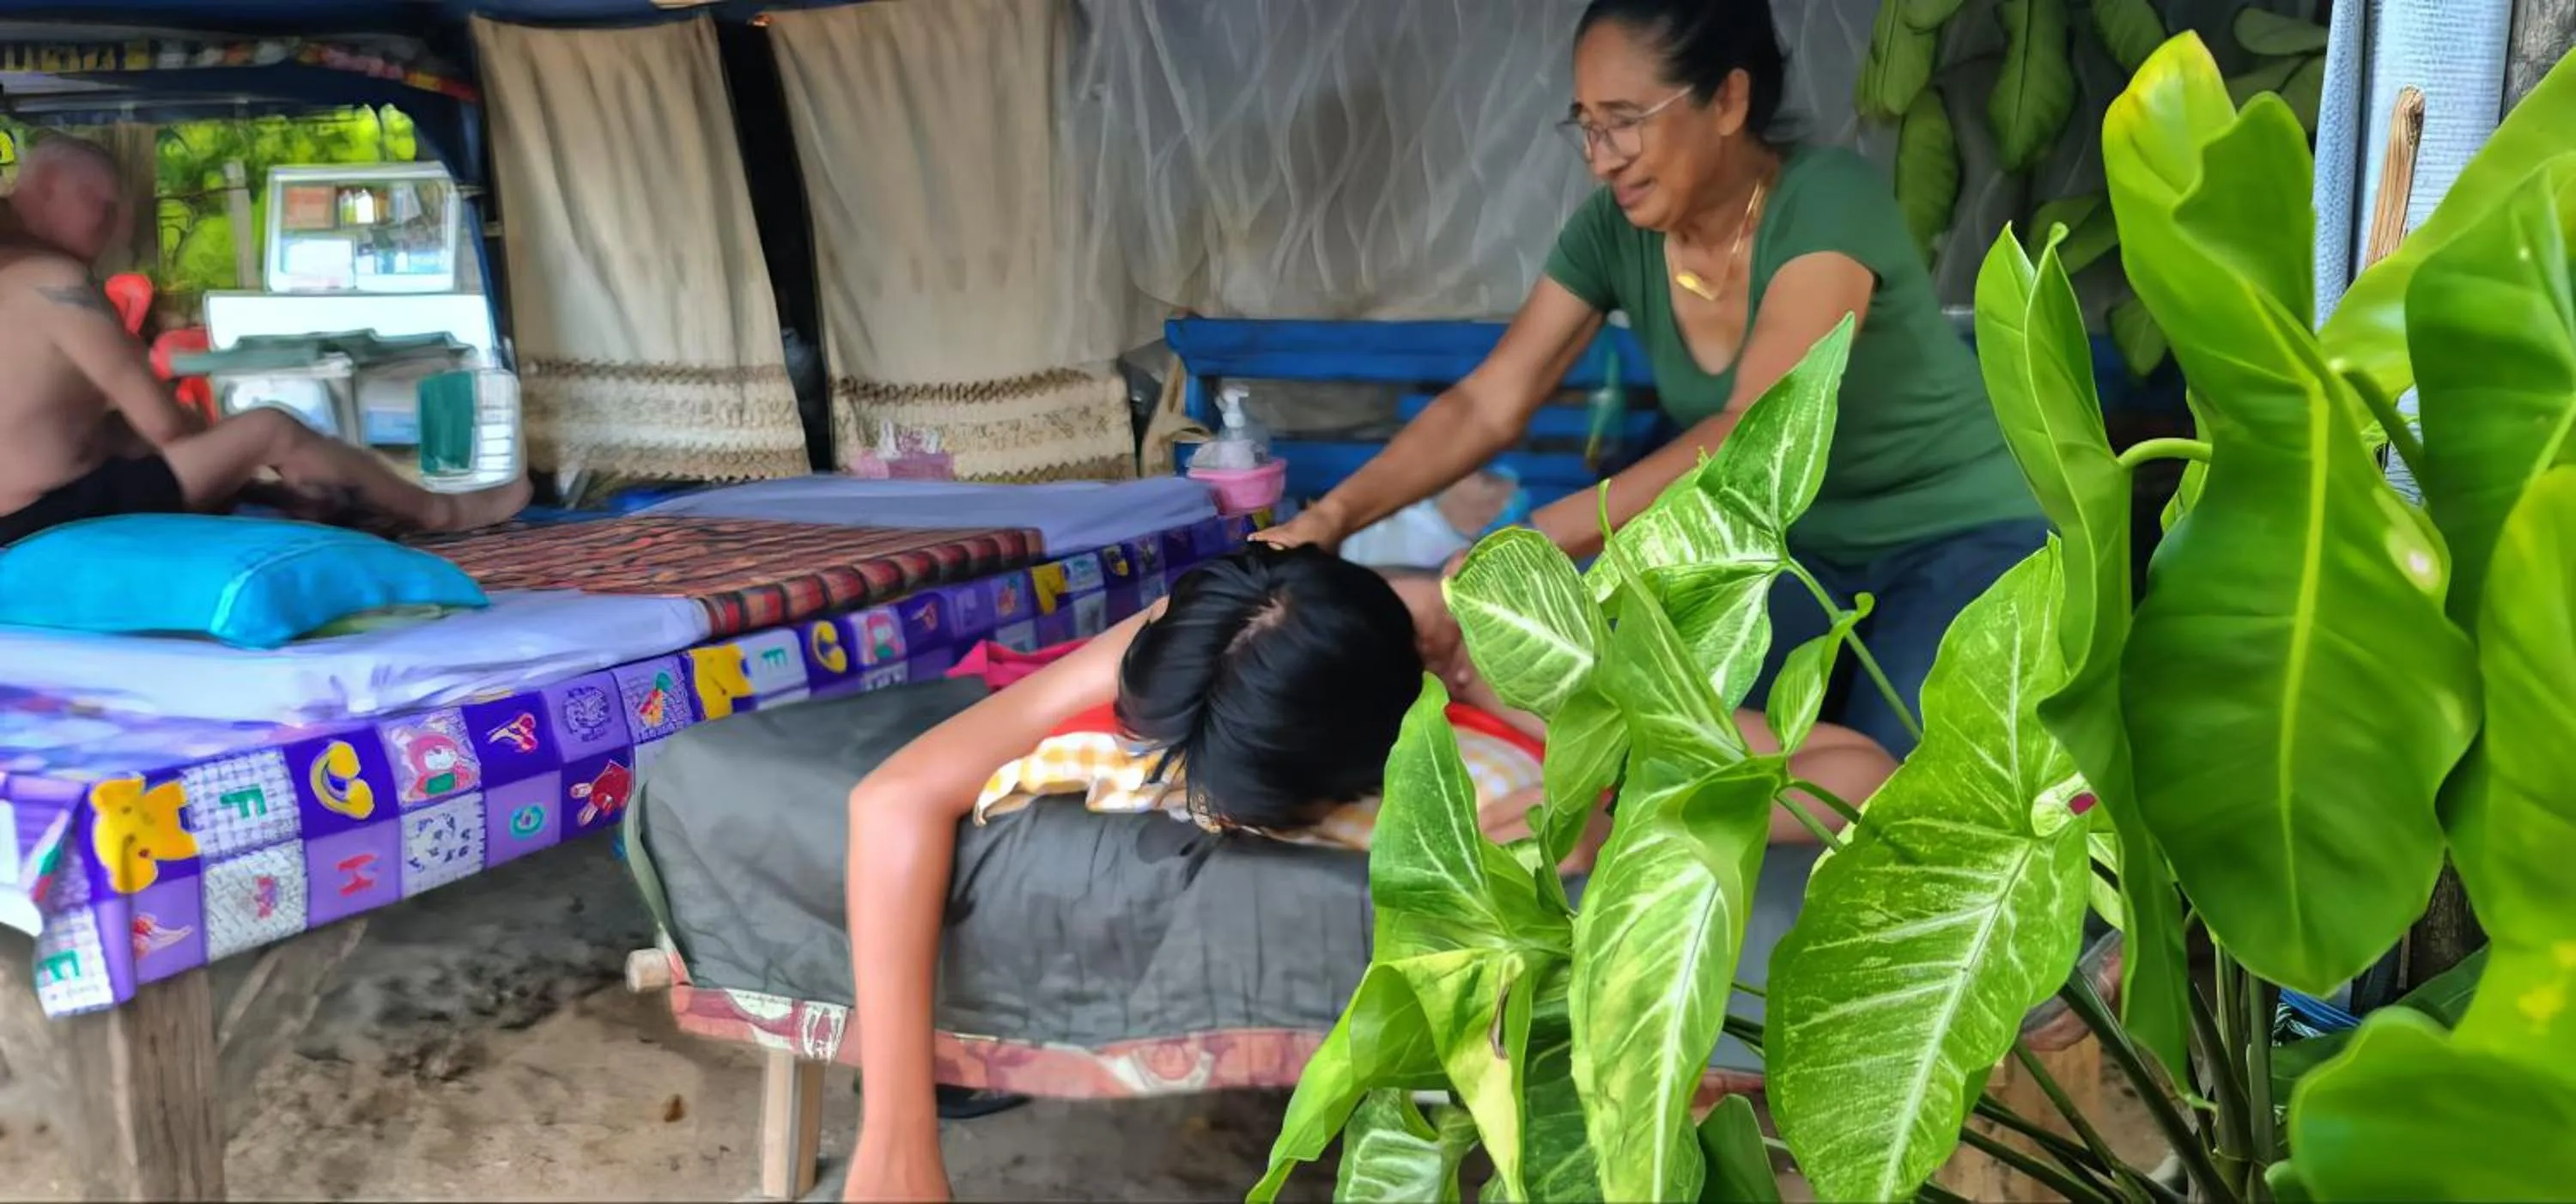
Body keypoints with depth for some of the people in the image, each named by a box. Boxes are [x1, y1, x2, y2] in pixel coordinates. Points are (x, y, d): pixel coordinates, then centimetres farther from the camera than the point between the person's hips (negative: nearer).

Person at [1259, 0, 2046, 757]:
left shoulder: (1830, 200, -27)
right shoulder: (1613, 231, -9)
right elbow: (1487, 405, -11)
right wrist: (1333, 515, -28)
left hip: (1966, 532, -5)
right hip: (1798, 544, 5)